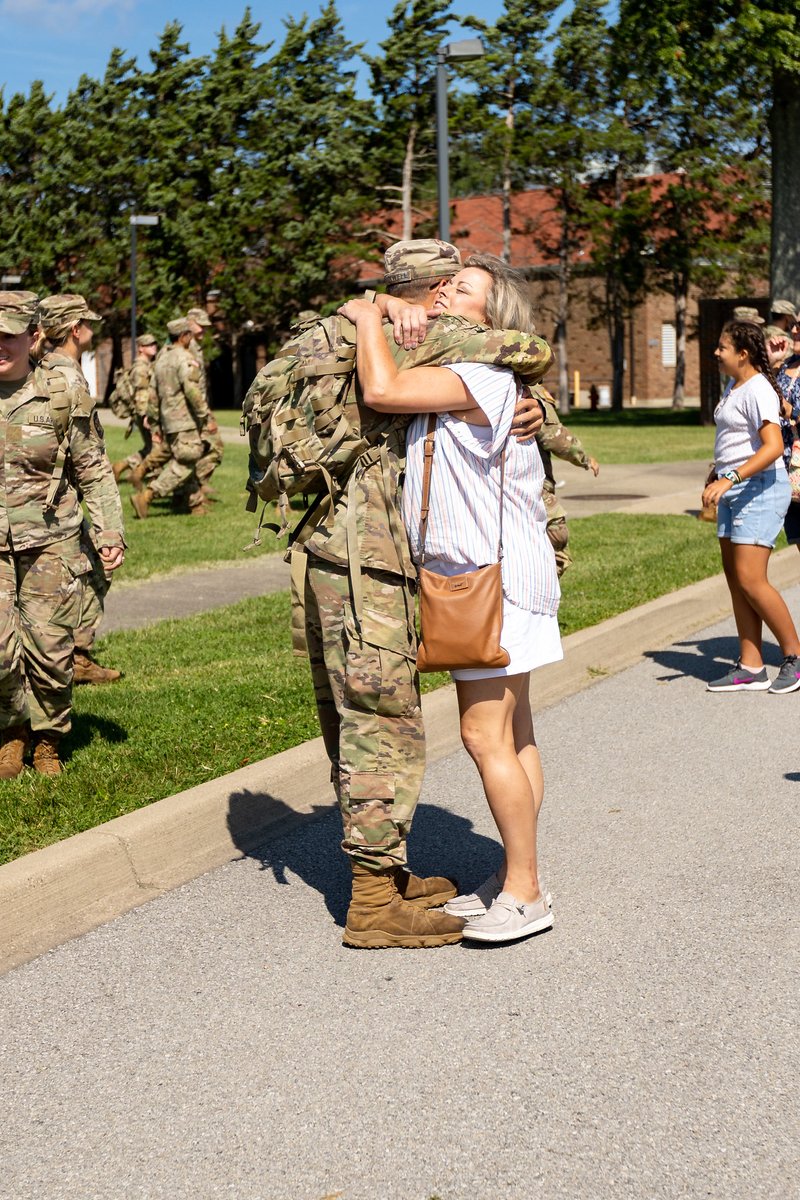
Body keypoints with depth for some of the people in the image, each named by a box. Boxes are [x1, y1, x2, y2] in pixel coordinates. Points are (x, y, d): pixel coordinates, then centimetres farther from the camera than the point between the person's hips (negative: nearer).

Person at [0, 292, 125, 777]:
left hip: (50, 538, 0)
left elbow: (93, 468, 3)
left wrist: (111, 532, 0)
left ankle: (47, 741, 25)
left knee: (51, 650, 1)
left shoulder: (64, 388, -4)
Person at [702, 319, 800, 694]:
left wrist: (730, 478, -35)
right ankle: (750, 668, 10)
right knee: (735, 579, 6)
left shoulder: (758, 390, -15)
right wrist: (714, 475, 38)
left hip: (760, 488, -10)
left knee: (750, 580, -12)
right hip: (732, 490, 10)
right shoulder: (733, 387, 14)